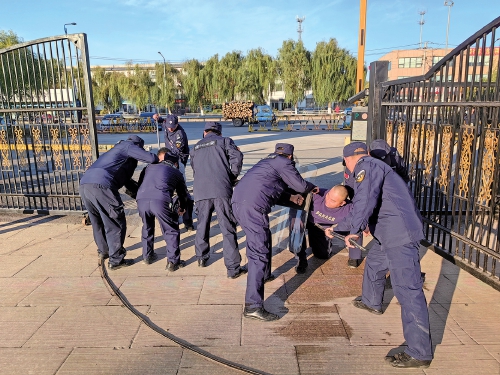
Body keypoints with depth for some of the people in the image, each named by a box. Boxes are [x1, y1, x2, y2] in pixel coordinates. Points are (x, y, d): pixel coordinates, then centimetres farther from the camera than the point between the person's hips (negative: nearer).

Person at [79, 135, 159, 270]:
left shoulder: (119, 150, 35)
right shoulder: (128, 146, 10)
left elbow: (127, 181, 37)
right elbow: (151, 158, -2)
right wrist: (159, 159, 20)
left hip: (84, 184, 10)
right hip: (101, 185, -9)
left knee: (98, 222, 26)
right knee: (116, 223, 3)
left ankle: (103, 251, 43)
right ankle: (116, 260, 9)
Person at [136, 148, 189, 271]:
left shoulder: (149, 167, 32)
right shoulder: (176, 172, 27)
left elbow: (140, 184, 38)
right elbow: (183, 193, 37)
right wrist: (182, 208, 56)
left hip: (141, 199, 4)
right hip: (161, 201, -3)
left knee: (147, 227, 29)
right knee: (171, 230, 15)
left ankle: (147, 256, 40)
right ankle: (173, 262, 14)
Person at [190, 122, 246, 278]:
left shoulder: (196, 147, 26)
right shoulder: (224, 141, 12)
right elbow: (237, 157, -4)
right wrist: (233, 177, 7)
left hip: (201, 191, 4)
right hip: (222, 190, -4)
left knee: (202, 224, 23)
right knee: (228, 229, -2)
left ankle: (201, 257, 35)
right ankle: (233, 268, 0)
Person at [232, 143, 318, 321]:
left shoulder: (267, 161, 30)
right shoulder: (284, 162, 5)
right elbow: (300, 185, 5)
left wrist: (291, 197, 29)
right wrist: (312, 187, 27)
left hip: (237, 200, 10)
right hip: (253, 206, -10)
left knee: (263, 238, 30)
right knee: (259, 252, -11)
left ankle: (264, 275, 50)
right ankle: (253, 306, -14)